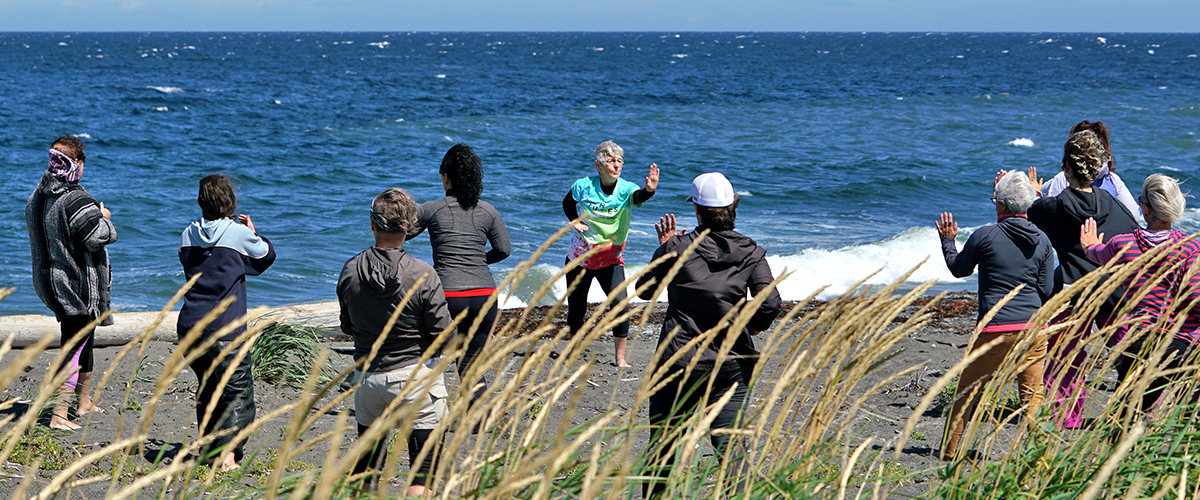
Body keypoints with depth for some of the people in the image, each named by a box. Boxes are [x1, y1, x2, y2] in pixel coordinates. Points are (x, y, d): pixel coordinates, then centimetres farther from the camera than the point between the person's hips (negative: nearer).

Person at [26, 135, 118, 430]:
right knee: (76, 345, -5)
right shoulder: (76, 200, -23)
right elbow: (101, 236, -25)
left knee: (83, 339, 23)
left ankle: (84, 402, 36)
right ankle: (59, 414, -8)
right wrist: (105, 218, -3)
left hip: (48, 278, 9)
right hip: (79, 285, -9)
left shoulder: (39, 195, 5)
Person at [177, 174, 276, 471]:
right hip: (225, 329, -5)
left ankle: (208, 451, 24)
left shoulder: (188, 234, 5)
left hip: (188, 326, 5)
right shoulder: (239, 234, -7)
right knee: (237, 391, 0)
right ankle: (228, 452, -15)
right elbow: (267, 256, 9)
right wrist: (253, 232, 27)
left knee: (207, 390, 19)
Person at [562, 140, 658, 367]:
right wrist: (575, 222, -7)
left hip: (611, 260, -1)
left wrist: (649, 189, -62)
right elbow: (567, 203, 11)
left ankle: (620, 357, -8)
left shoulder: (625, 189, -15)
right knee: (576, 308, 8)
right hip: (580, 256, 1)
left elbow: (639, 196, -40)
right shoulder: (584, 186, -11)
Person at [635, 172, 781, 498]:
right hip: (731, 361, 1)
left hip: (679, 359, -1)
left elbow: (645, 290, 11)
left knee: (663, 441, 13)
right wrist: (752, 326, 8)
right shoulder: (751, 253, 0)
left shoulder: (678, 248, -3)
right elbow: (771, 303, -11)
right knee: (729, 442, -1)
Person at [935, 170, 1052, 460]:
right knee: (1032, 393, 9)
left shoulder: (985, 236, -8)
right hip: (1033, 327, 3)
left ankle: (948, 451, 17)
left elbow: (959, 269, 9)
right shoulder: (1041, 240, 3)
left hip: (996, 329, -3)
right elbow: (1046, 291, 8)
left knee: (968, 390, 10)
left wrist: (947, 240, 26)